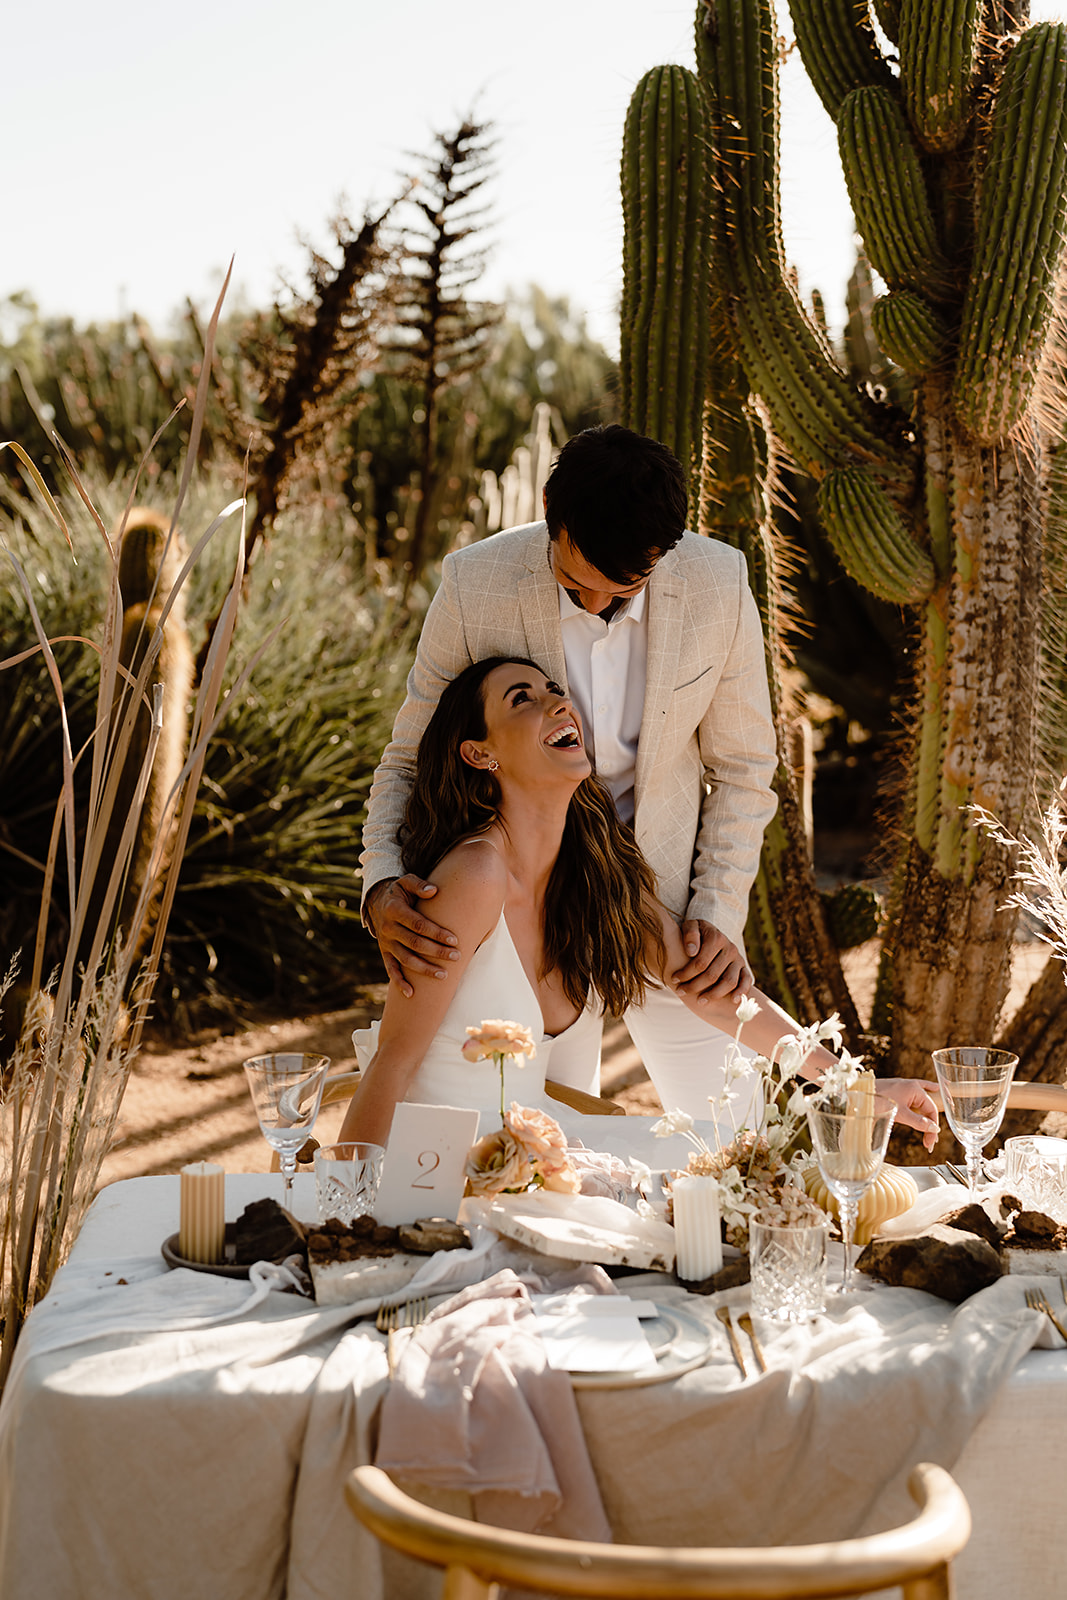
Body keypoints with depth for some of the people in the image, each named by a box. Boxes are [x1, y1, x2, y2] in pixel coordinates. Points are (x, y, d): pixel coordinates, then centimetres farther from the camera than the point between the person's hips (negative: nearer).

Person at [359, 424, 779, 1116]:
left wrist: (719, 913, -9)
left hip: (667, 903, 1)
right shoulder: (475, 586, -18)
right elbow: (410, 759, -6)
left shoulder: (719, 585, -15)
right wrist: (383, 886, -24)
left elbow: (741, 766, -1)